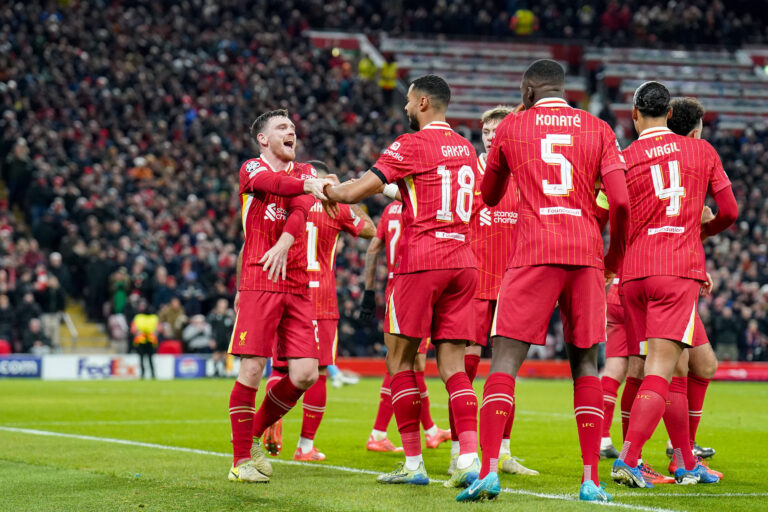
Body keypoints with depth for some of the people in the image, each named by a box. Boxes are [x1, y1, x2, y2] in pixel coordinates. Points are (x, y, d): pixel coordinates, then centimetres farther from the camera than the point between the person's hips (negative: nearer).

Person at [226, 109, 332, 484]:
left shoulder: (305, 172, 17)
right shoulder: (251, 169, 6)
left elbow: (301, 209, -4)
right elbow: (268, 181, -20)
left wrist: (285, 243, -24)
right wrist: (308, 184, -39)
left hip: (297, 287, 4)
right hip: (258, 283, -4)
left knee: (305, 374, -3)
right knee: (252, 369, -10)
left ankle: (255, 435, 19)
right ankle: (242, 460, -1)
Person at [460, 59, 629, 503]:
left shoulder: (512, 128, 10)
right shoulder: (598, 129, 11)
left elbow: (489, 196, 24)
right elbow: (621, 202, 0)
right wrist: (616, 256, 16)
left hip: (534, 251, -2)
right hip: (586, 252, 2)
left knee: (505, 360, -3)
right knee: (585, 362, 10)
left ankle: (489, 470, -17)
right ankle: (592, 479, 5)